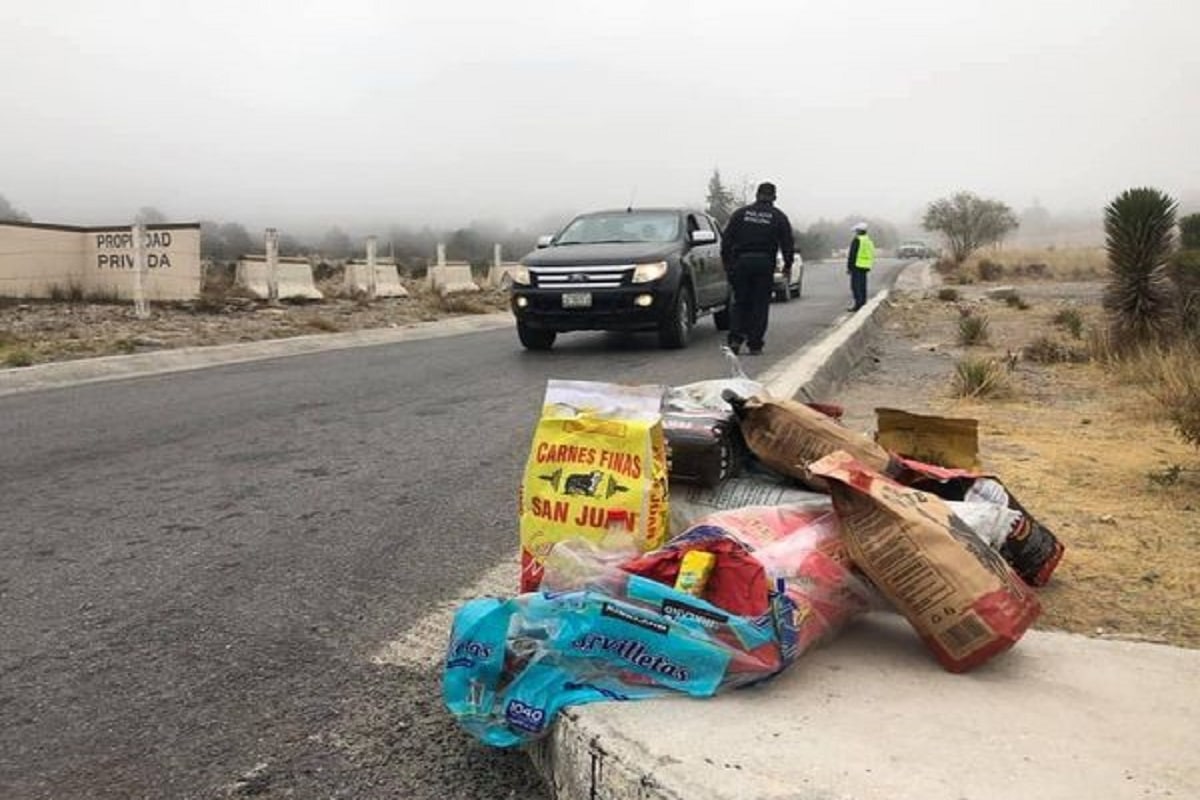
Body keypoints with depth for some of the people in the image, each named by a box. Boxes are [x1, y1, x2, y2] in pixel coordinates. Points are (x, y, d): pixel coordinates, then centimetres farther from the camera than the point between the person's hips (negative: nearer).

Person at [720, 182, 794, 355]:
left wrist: (727, 263, 10)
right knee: (760, 304, 4)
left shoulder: (740, 213, 8)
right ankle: (755, 344, 4)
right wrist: (788, 265, 16)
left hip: (741, 261, 1)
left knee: (739, 302, 11)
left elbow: (726, 241, 5)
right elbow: (787, 245, 4)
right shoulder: (779, 217, 5)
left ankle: (735, 338, -2)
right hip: (765, 263, -1)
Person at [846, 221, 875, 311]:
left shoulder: (857, 240, -11)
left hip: (857, 266, -8)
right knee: (862, 286, 11)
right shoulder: (869, 241, 15)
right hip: (865, 267, 8)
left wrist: (848, 267, -9)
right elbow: (872, 256, 17)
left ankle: (858, 305, -13)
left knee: (855, 286, -7)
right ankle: (863, 304, 13)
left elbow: (852, 255, -14)